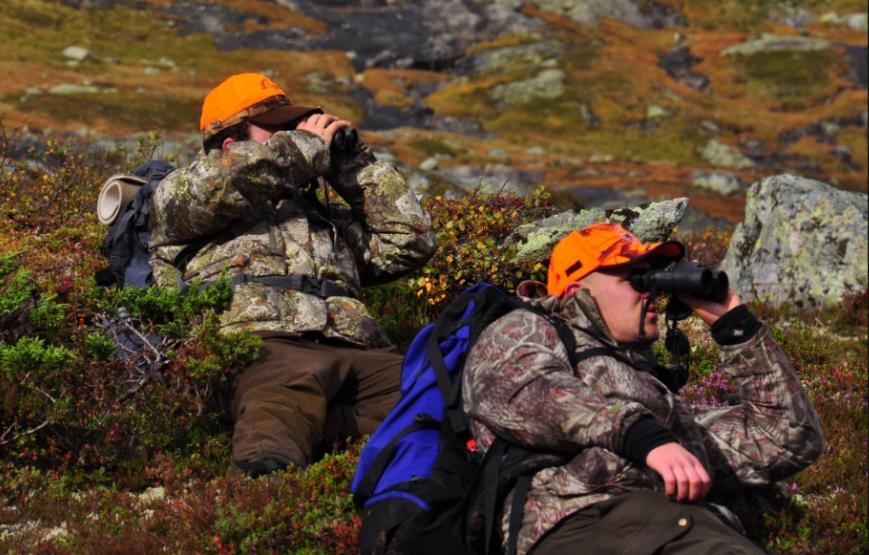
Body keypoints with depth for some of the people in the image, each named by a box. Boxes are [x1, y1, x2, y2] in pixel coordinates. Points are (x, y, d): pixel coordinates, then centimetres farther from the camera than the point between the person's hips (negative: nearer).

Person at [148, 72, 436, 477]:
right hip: (260, 345, -4)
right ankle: (268, 472, -69)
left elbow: (411, 242, 37)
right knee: (283, 398, -43)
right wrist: (309, 147, 17)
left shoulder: (324, 211, 43)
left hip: (355, 351, 5)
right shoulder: (178, 194, 28)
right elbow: (218, 179, 2)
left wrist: (354, 162, 35)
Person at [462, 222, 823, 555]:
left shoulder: (666, 403, 40)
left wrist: (733, 322, 39)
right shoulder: (523, 332, 24)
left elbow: (790, 441, 39)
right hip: (588, 518, -5)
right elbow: (525, 389, -1)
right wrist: (643, 434, -16)